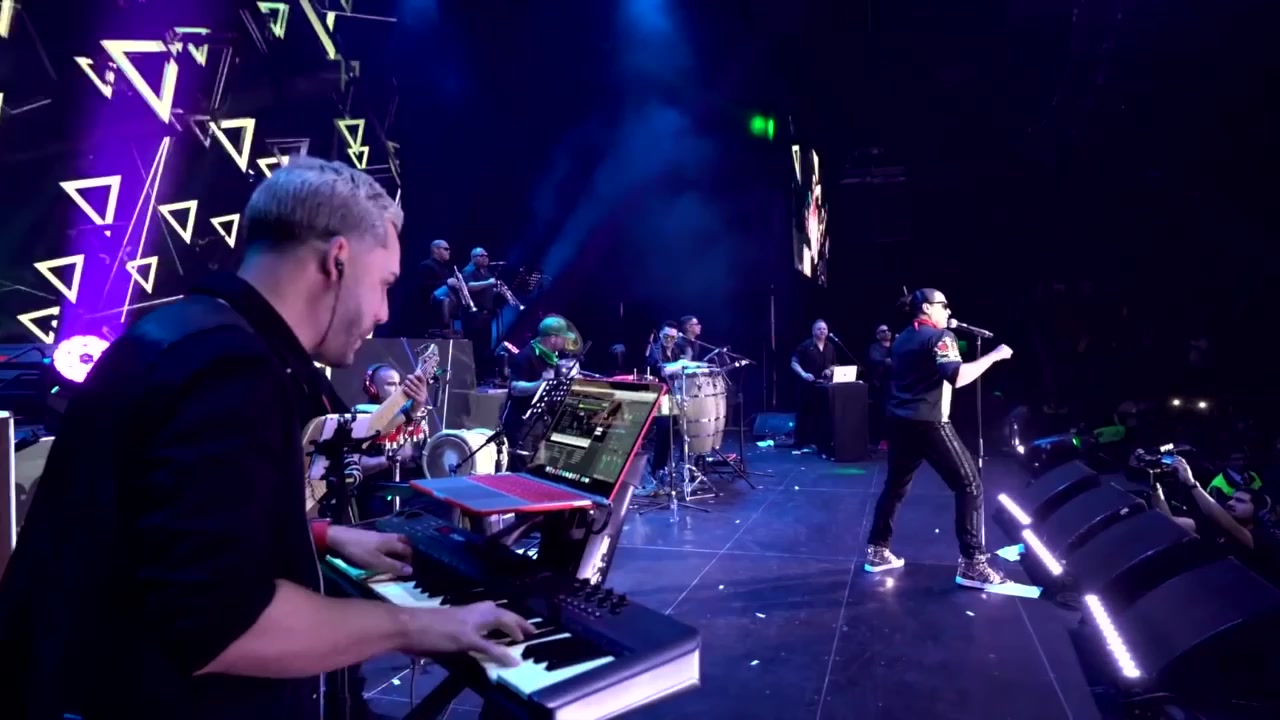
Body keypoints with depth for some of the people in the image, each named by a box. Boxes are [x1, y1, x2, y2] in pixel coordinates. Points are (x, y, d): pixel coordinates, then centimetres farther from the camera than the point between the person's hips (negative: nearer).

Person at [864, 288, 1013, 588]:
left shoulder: (902, 339, 16)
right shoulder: (940, 336, -9)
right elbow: (958, 378, -23)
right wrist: (994, 355, -14)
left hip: (900, 422, 8)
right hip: (929, 424, -8)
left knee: (895, 485, 18)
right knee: (969, 485, -1)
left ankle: (877, 551, 21)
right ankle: (972, 564, -2)